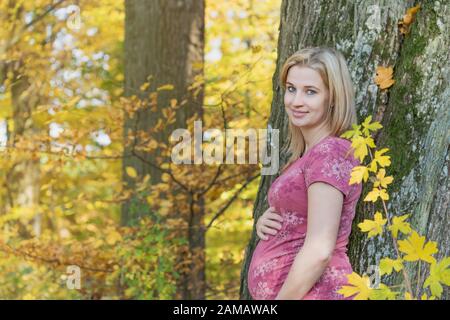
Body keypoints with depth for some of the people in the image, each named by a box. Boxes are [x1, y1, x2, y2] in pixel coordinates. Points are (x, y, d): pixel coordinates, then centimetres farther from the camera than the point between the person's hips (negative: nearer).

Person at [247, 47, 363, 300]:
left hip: (311, 292, -9)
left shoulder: (330, 152, -16)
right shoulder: (311, 154, 11)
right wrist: (266, 221, 3)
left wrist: (282, 297, -16)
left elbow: (319, 251, -22)